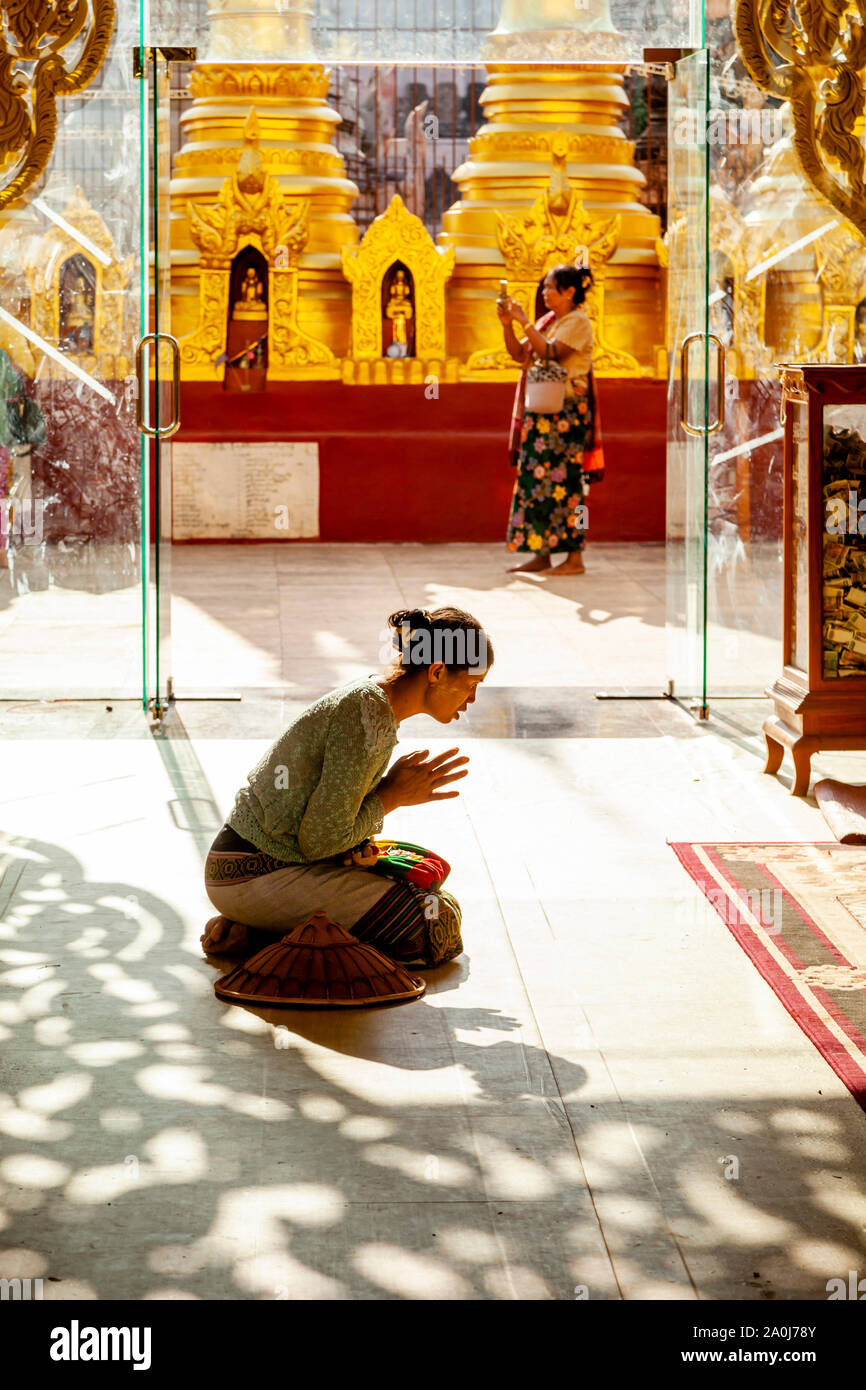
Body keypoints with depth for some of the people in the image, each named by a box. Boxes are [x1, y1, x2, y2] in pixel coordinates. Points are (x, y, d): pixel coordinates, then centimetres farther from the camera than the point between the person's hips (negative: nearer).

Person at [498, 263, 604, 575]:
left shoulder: (578, 321, -8)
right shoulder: (548, 320, 16)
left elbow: (550, 353, -21)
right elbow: (519, 354, 14)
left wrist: (524, 321, -17)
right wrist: (507, 324, 1)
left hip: (567, 411, -8)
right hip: (541, 409, 8)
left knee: (564, 479, -8)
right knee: (535, 476, 6)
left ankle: (574, 557, -4)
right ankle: (541, 553, 11)